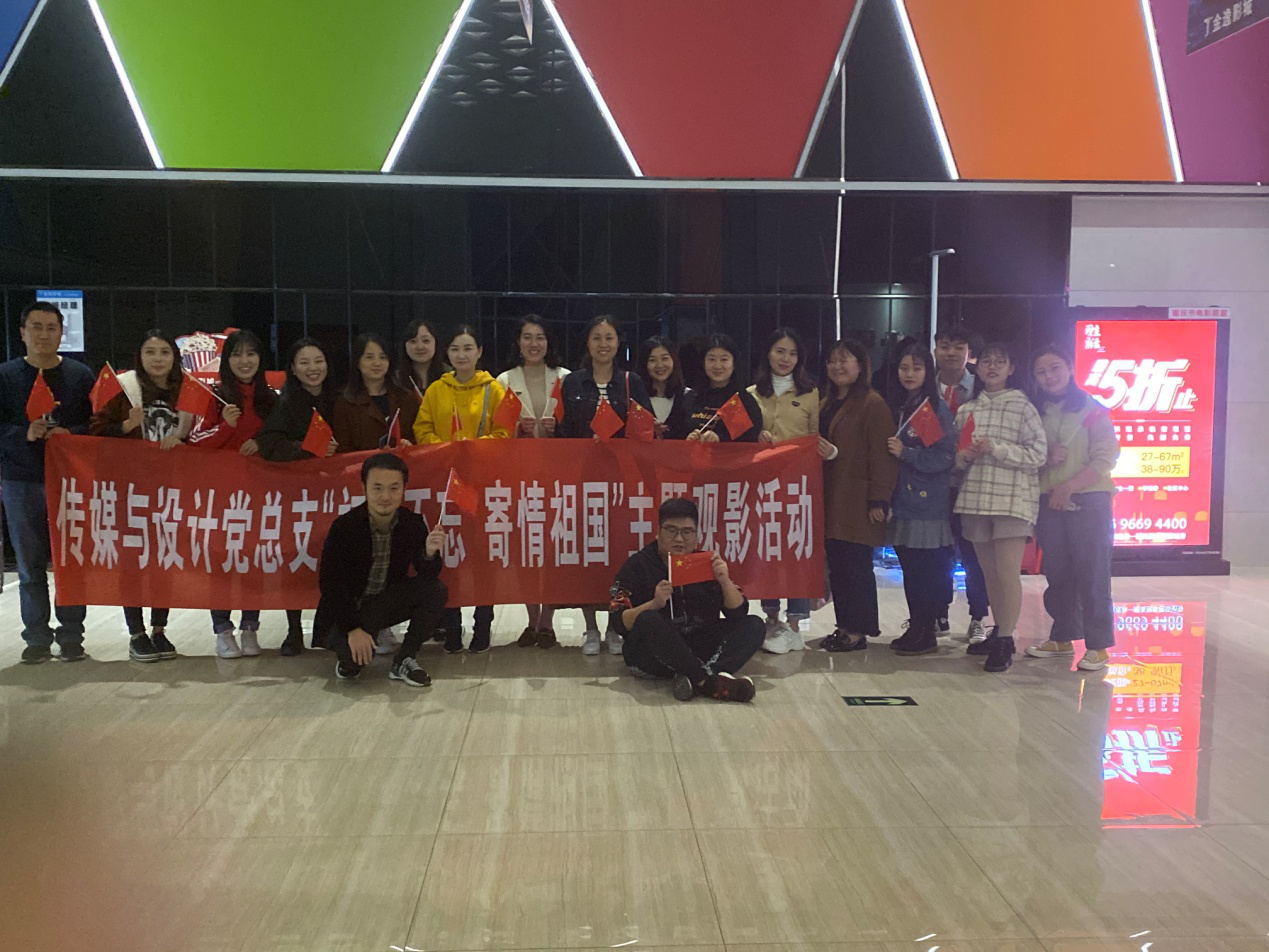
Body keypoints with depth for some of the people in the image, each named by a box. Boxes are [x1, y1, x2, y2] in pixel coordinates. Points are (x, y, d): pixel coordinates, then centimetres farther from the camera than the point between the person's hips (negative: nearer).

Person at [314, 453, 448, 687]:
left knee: (436, 590, -20)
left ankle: (403, 660, -5)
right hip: (343, 611, -4)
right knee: (356, 655, -32)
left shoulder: (413, 523, -10)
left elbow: (428, 577, -8)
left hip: (385, 604, 4)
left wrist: (430, 553, -31)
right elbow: (330, 584, -17)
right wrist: (352, 628, -23)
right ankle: (349, 657, 8)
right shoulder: (344, 527, -19)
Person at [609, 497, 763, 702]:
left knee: (754, 625, -13)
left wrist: (725, 581, -13)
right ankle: (710, 682, -32)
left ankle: (696, 680, -35)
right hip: (652, 656, -4)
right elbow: (619, 622, -9)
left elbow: (739, 613, 4)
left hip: (698, 651, 4)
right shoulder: (638, 565, 0)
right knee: (648, 620, -33)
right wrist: (654, 604, -25)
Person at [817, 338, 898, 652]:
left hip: (857, 502, -8)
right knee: (836, 564, 10)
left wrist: (878, 500, -17)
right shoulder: (825, 403, 18)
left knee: (856, 565, -4)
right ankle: (844, 626, 18)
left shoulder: (872, 403, -9)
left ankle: (857, 631, 4)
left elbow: (882, 456, -14)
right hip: (830, 499, 8)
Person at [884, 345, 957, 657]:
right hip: (903, 502, 7)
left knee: (927, 571, -3)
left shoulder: (938, 409, -8)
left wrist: (905, 453, -16)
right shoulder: (898, 408, 14)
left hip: (929, 504, -7)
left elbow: (945, 456, -13)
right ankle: (916, 628, 21)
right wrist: (891, 450, 3)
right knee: (910, 570, 11)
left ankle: (927, 634, 5)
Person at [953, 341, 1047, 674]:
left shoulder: (1023, 406, -1)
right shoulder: (966, 411, 13)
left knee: (1007, 572, -7)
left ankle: (1005, 642, 0)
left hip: (1012, 499, -5)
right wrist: (963, 457, -4)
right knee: (989, 572, 12)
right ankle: (998, 631, 25)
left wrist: (996, 449, -16)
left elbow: (1039, 454, -7)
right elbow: (955, 456, 19)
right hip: (975, 499, 5)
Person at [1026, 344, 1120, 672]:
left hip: (1089, 501, -4)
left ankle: (1098, 645, 1)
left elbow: (1105, 458, -8)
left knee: (1092, 574, -4)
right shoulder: (1035, 412, 11)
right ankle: (1062, 638, 21)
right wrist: (1047, 457, -10)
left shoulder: (1092, 409, -2)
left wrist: (1069, 487, -16)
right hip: (1049, 503, 5)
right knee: (1057, 573, 10)